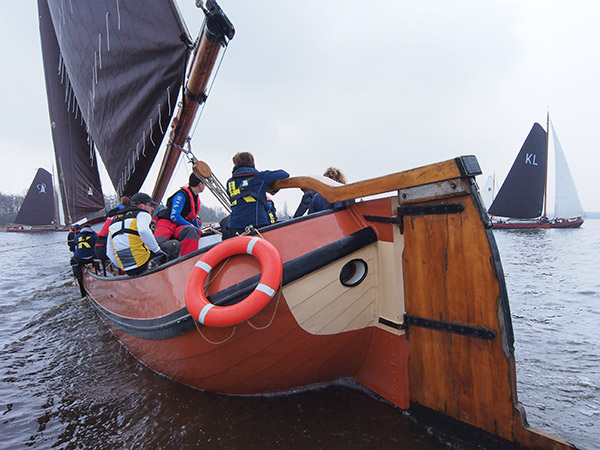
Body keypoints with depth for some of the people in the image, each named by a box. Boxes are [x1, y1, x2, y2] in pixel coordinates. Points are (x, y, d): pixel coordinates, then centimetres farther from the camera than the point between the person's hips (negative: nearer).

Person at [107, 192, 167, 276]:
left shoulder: (114, 221, 25)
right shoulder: (142, 214, 4)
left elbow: (110, 253, 22)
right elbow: (143, 230, -22)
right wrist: (158, 250, -15)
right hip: (143, 262, -7)